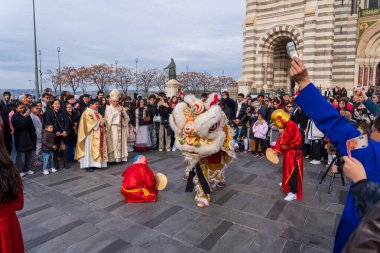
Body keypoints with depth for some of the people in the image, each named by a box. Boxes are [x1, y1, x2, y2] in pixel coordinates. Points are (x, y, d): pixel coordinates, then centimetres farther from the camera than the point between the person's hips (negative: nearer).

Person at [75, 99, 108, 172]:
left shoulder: (97, 113, 19)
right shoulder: (87, 113, -7)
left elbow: (102, 120, 12)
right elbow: (90, 122, -20)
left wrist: (102, 123, -9)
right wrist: (98, 123, -17)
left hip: (98, 134, 8)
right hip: (91, 134, -8)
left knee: (97, 148, 7)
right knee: (90, 149, -7)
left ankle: (94, 164, 13)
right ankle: (88, 165, -3)